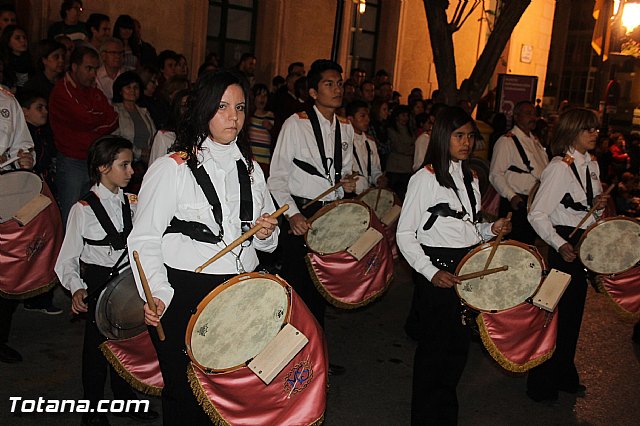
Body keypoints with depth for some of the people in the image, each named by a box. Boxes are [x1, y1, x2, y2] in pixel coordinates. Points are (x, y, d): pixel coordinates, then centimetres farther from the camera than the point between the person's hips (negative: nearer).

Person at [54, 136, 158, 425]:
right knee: (97, 345, 6)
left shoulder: (131, 204, 2)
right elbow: (68, 259, -11)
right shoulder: (83, 209, -12)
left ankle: (125, 398, 36)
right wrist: (76, 288, -26)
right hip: (97, 285, -4)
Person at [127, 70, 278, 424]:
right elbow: (144, 239, -9)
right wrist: (156, 295, -21)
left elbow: (267, 239, 22)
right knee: (185, 394, 1)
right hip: (183, 297, -4)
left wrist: (266, 233, -1)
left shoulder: (250, 170, 13)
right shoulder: (171, 168, -5)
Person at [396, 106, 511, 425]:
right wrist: (431, 272, -18)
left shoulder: (470, 179, 14)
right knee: (434, 345, 2)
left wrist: (491, 230, 3)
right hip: (437, 269, -7)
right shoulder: (425, 178, -9)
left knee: (460, 341, 12)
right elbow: (404, 235, -9)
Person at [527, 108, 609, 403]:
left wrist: (599, 205, -2)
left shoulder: (592, 165, 8)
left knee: (574, 312, 18)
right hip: (564, 244, -8)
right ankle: (542, 384, 17)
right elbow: (537, 215, -20)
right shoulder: (560, 167, -17)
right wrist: (560, 245, -28)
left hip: (585, 244, 8)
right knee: (557, 313, 0)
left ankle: (565, 376, 36)